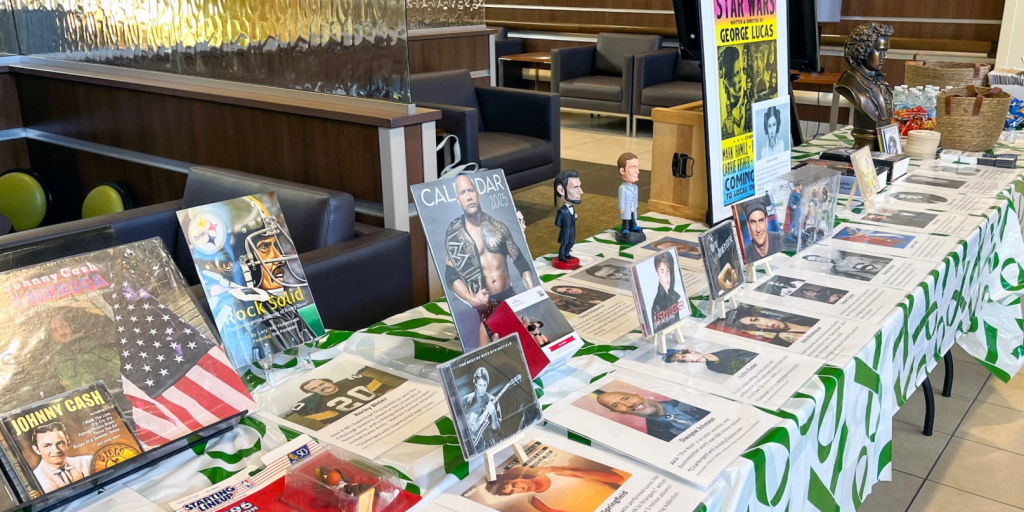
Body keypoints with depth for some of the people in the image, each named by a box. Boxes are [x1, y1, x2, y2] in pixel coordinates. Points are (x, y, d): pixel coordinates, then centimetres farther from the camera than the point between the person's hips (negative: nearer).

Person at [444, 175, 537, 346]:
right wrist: (471, 299, -18)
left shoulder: (497, 226, 7)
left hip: (509, 297, 3)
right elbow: (451, 276, -4)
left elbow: (520, 261, 9)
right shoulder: (454, 235, -2)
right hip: (484, 303, -3)